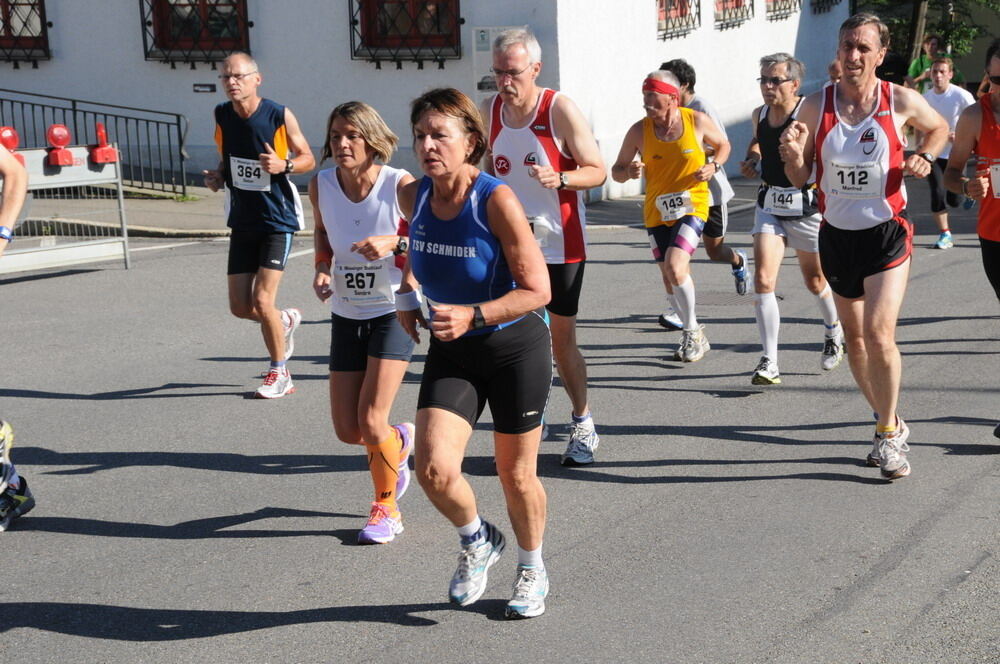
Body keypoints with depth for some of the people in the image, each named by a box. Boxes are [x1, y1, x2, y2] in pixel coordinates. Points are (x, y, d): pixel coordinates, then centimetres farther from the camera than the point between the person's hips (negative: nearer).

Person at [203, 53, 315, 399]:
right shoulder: (222, 115, 1)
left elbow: (308, 158, -2)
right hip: (243, 221, 5)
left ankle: (279, 374, 8)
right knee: (240, 307, 3)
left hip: (277, 219, -5)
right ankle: (286, 320, 38)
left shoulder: (280, 116, -12)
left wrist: (283, 165, -23)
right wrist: (218, 176, -3)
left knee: (262, 301, -12)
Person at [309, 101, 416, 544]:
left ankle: (386, 507, 15)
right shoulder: (321, 184, -7)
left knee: (371, 424, -13)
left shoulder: (400, 185, -19)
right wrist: (322, 268, -6)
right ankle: (399, 442, 41)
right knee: (347, 431, 5)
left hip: (393, 312, -4)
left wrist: (394, 243, -29)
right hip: (346, 315, 4)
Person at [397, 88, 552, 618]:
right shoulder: (413, 196, -6)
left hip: (515, 348, -4)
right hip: (451, 353, 4)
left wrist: (473, 315, -31)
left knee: (516, 475, 10)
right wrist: (408, 289, 7)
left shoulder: (496, 200, -22)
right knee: (434, 469, -14)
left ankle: (532, 571, 37)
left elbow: (537, 291, -20)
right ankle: (477, 541, 19)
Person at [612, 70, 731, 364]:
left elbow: (723, 145, 12)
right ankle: (694, 334, 31)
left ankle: (693, 332, -4)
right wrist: (629, 172, -19)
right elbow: (617, 171, 4)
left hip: (692, 206, -3)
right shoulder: (639, 131, -5)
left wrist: (714, 166, -8)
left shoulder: (697, 121, -7)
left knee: (675, 267, -22)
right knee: (669, 276, 11)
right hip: (656, 211, 3)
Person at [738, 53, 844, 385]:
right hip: (769, 205, 4)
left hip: (806, 205, -4)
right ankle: (769, 361, -10)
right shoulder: (759, 115, 2)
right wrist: (752, 159, 5)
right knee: (763, 280, -12)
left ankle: (834, 332, 46)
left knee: (815, 280, 15)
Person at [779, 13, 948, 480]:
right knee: (854, 338, 13)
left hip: (887, 234, -3)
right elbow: (799, 179, 2)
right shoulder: (816, 106, -5)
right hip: (836, 235, 3)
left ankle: (887, 435, -1)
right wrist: (793, 156, -20)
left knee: (878, 333, -17)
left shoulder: (903, 102, -9)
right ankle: (888, 421, 33)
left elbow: (938, 128, 14)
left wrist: (924, 157, -6)